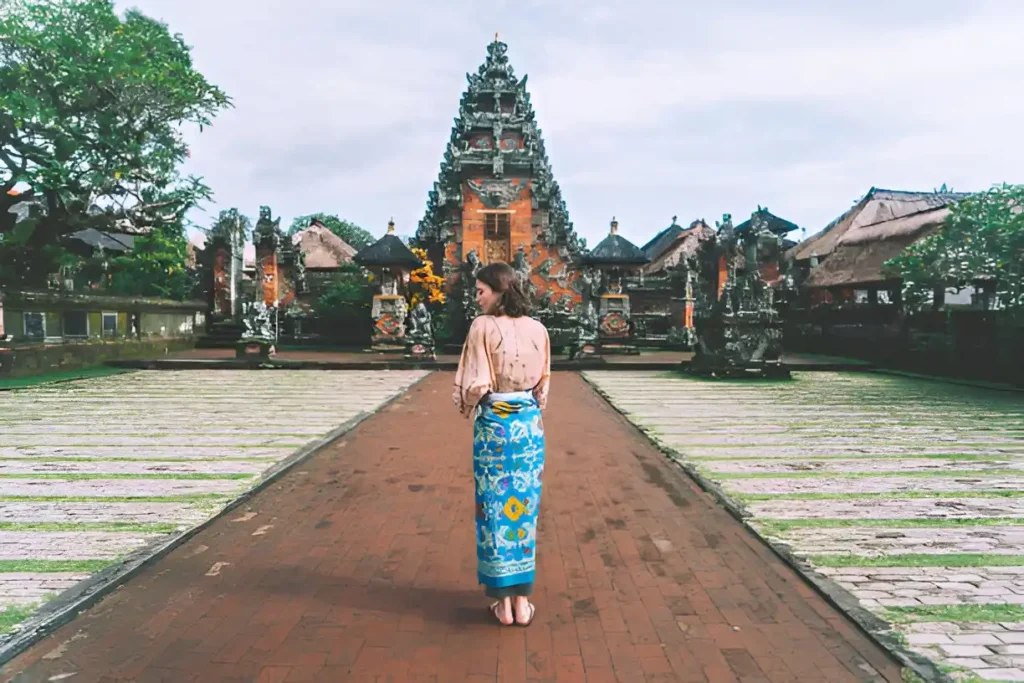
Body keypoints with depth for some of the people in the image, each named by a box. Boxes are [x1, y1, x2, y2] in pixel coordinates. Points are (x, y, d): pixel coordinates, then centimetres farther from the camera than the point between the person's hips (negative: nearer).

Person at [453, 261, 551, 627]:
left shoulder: (483, 326, -13)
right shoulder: (538, 329, 1)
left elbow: (476, 384, -14)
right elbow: (544, 383, 8)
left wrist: (468, 405, 6)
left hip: (493, 425, -4)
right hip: (530, 424, 4)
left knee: (495, 509, 8)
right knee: (524, 507, 11)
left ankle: (503, 601, 16)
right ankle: (522, 600, 18)